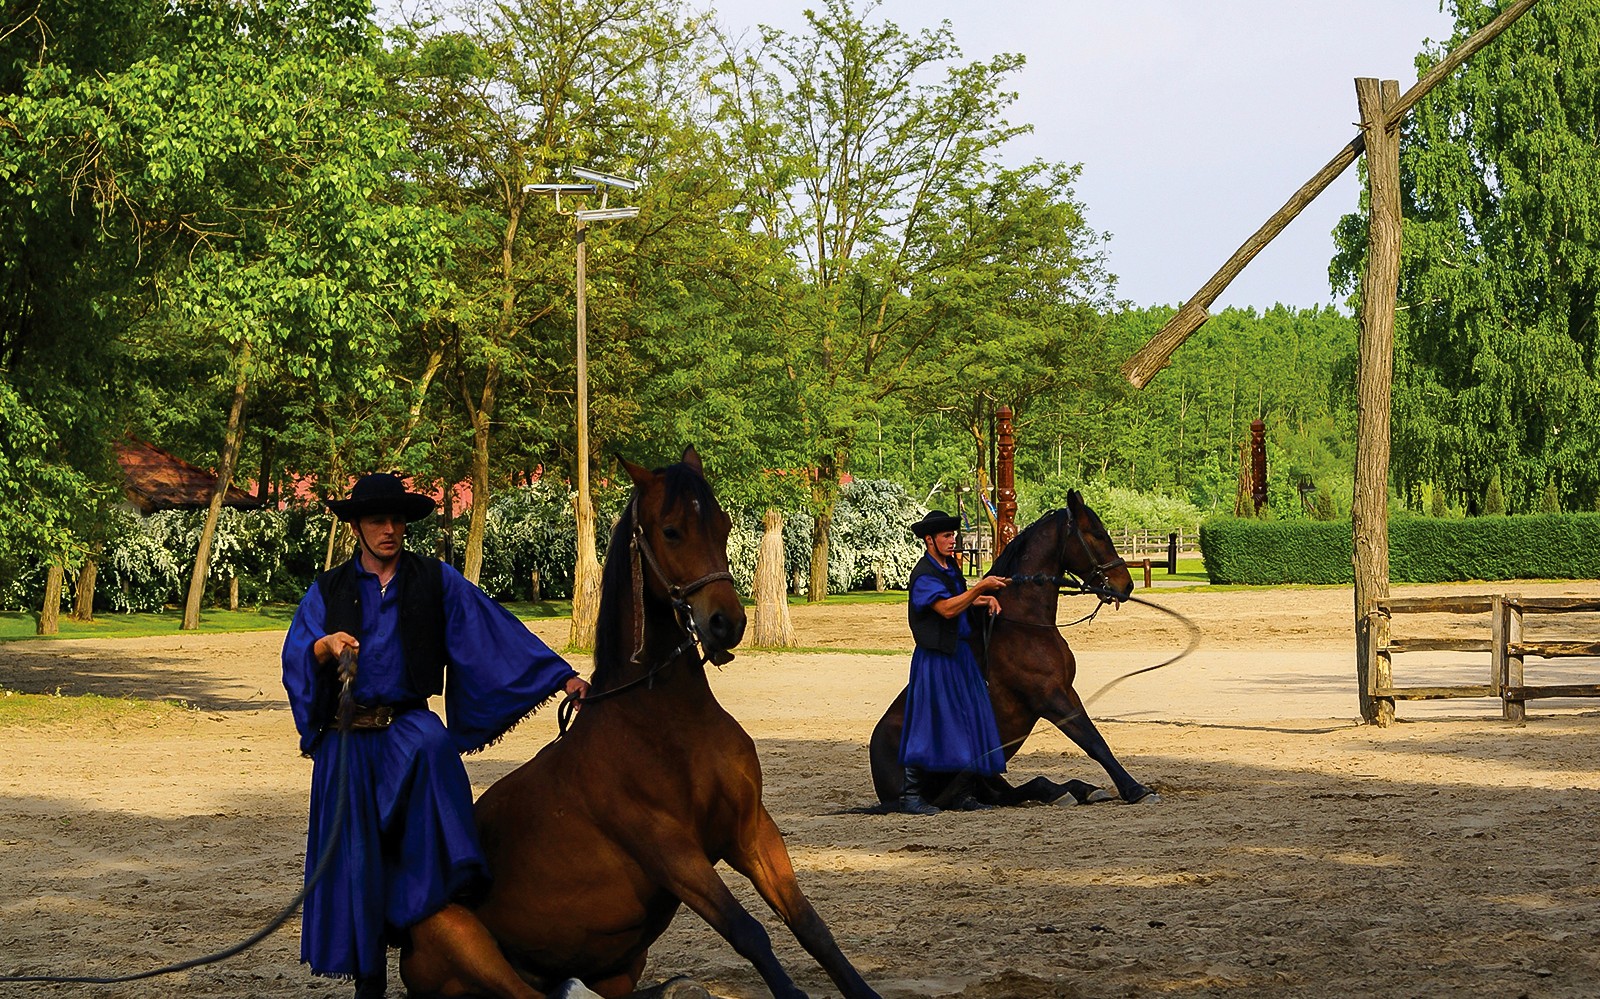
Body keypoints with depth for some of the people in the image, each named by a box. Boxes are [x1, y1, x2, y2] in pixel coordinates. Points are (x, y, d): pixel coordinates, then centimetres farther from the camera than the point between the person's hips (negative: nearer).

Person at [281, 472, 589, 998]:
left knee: (434, 748, -37)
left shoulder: (435, 580, 6)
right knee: (355, 854, 0)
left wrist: (562, 677, -7)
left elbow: (496, 632, 0)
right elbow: (294, 659, -1)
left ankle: (442, 891, -34)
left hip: (409, 724, -1)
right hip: (347, 737, 1)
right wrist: (325, 646, -23)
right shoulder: (328, 590, 9)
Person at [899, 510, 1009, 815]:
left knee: (972, 720, 7)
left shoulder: (950, 566, 12)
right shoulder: (924, 575, -15)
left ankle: (962, 792, 14)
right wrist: (981, 587, -26)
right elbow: (947, 608, -26)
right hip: (935, 657, -9)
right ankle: (912, 795, -2)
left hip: (961, 653, 9)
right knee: (929, 723, -7)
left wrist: (986, 599, 7)